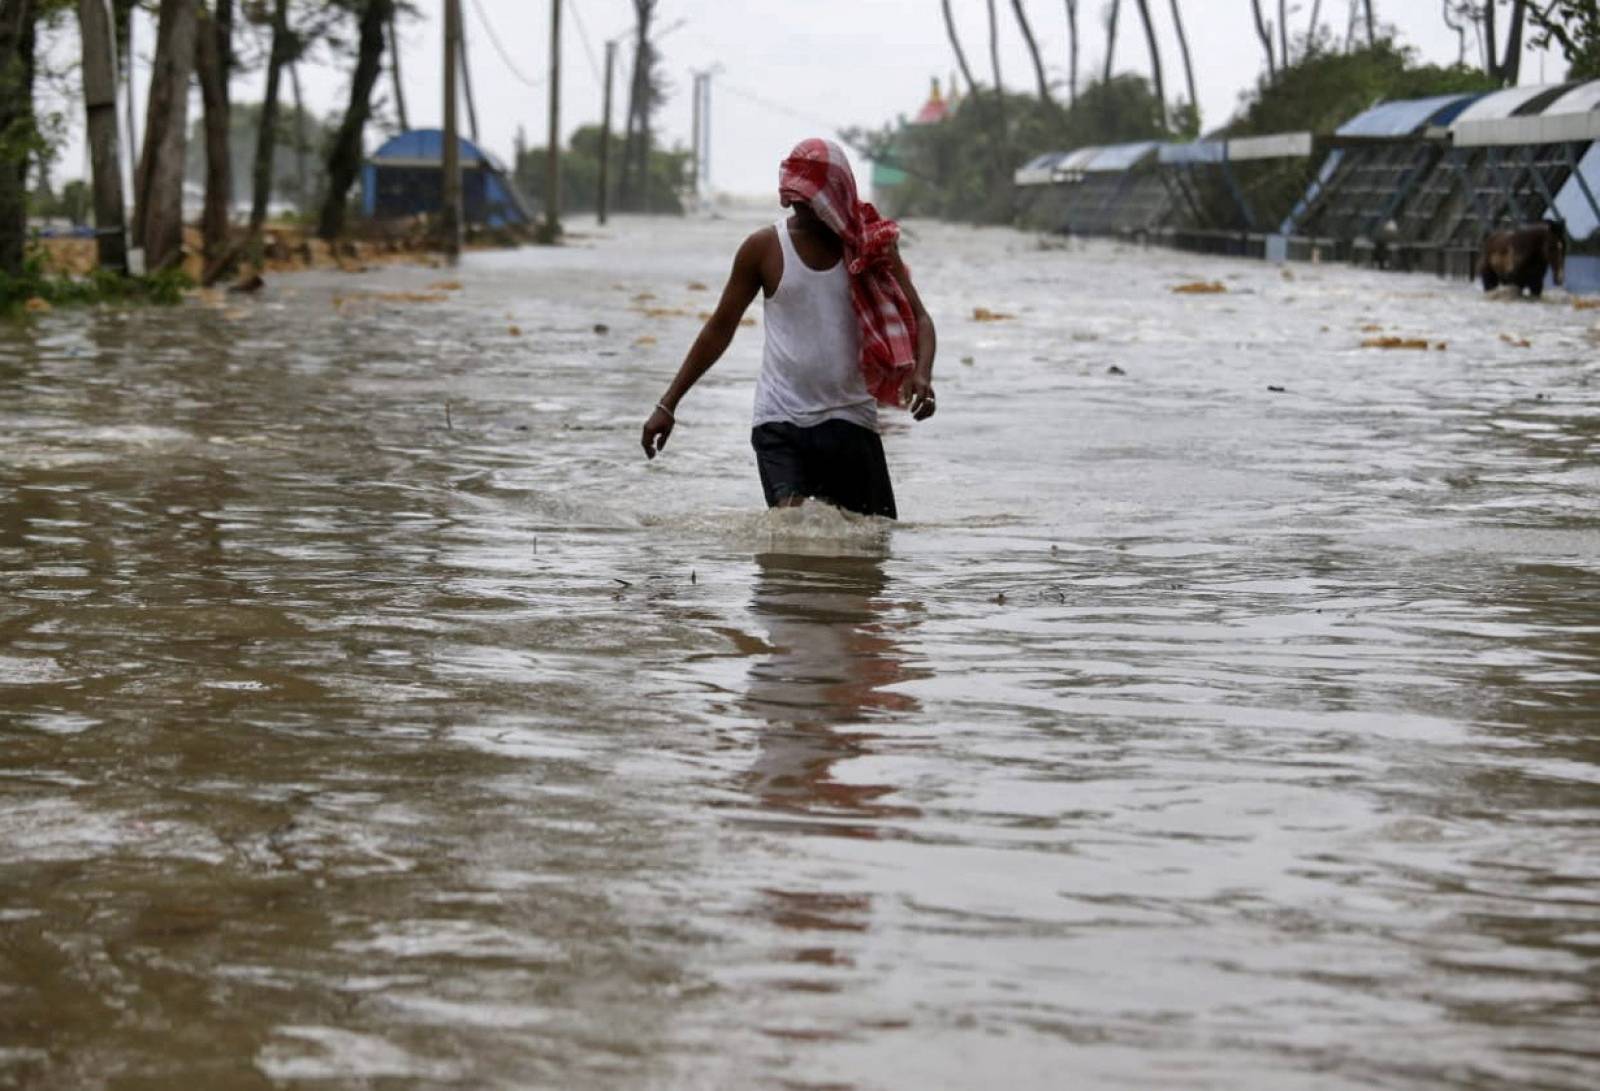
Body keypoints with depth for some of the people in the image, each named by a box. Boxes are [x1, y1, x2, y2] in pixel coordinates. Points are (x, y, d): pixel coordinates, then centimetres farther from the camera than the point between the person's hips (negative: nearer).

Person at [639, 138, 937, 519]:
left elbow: (917, 318, 1)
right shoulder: (765, 248, 0)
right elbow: (721, 328, 8)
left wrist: (921, 373, -21)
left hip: (850, 417, 2)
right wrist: (668, 404, 6)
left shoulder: (872, 244, 1)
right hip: (780, 419, -2)